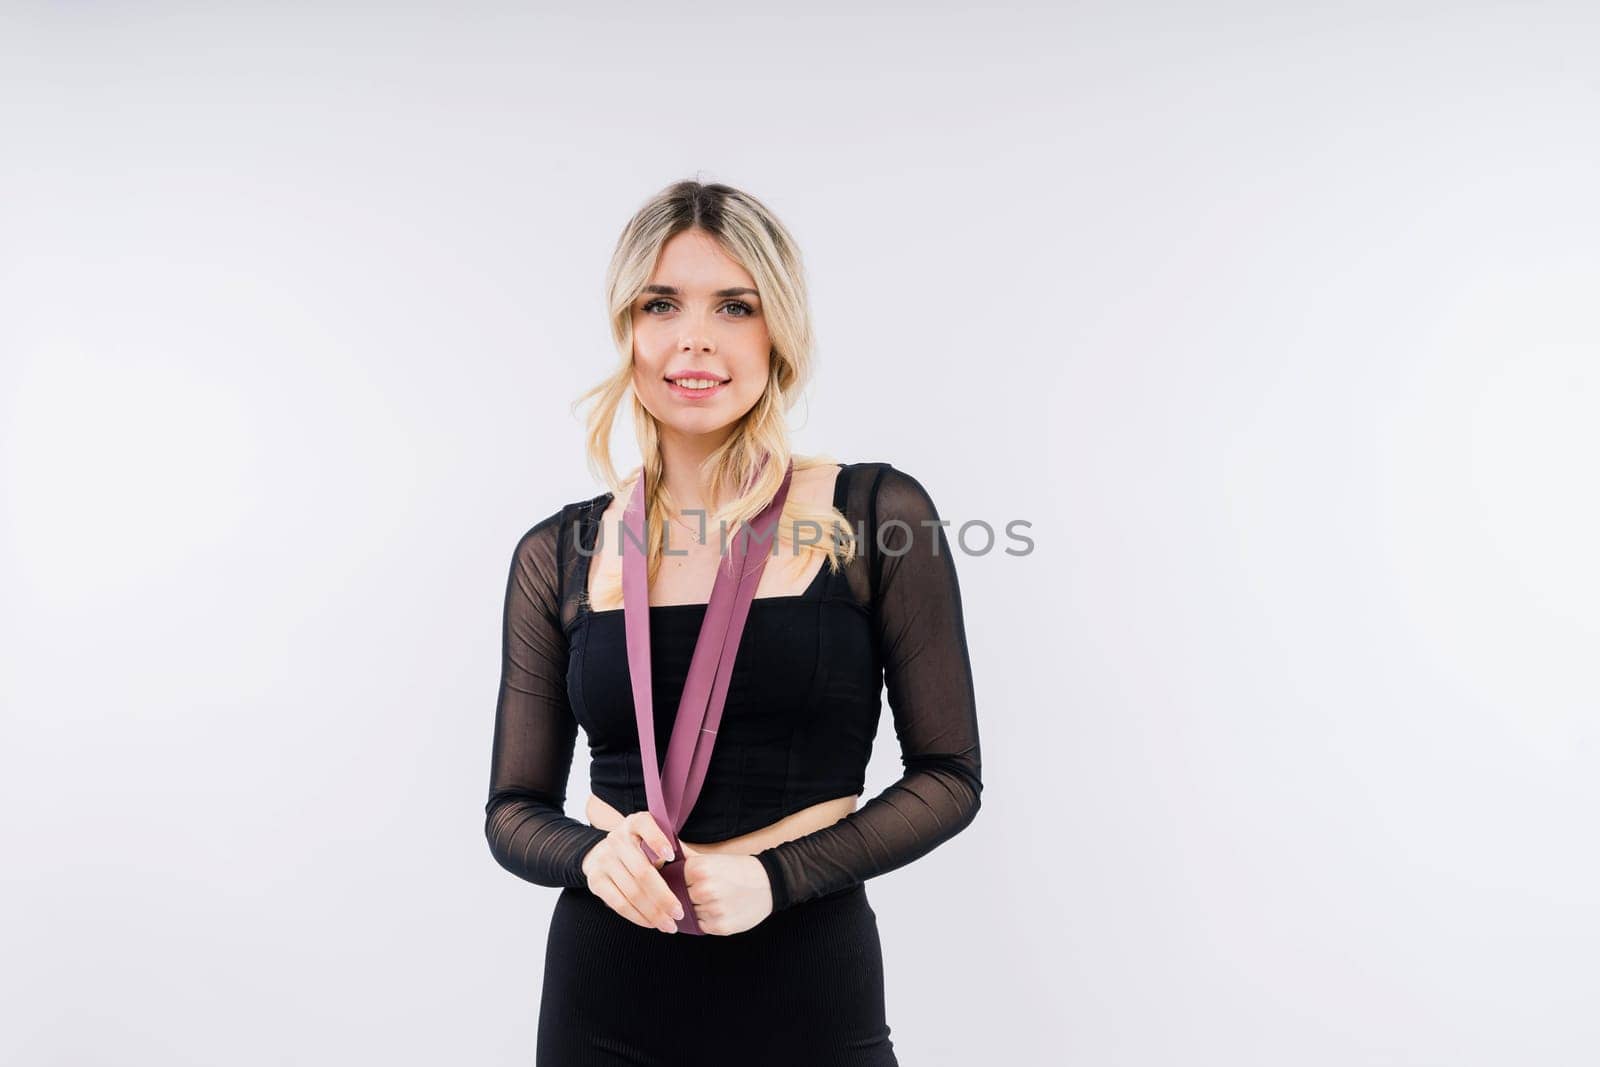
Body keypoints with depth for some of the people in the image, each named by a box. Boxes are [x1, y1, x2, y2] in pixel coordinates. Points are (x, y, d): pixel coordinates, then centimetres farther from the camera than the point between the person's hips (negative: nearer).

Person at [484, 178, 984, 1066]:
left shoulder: (881, 517, -7)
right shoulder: (557, 555, 0)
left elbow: (948, 776, -4)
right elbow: (514, 809, 5)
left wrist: (775, 874, -15)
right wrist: (592, 852, -15)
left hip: (812, 992, -1)